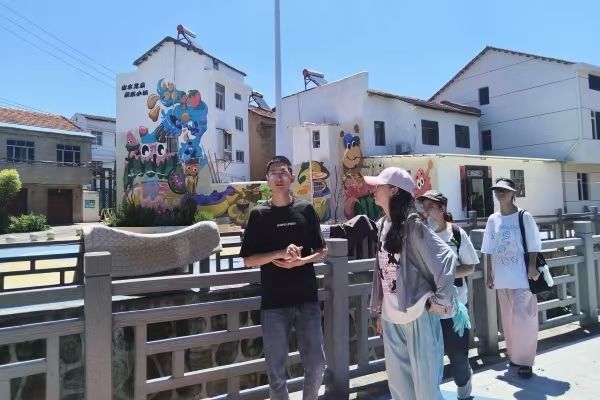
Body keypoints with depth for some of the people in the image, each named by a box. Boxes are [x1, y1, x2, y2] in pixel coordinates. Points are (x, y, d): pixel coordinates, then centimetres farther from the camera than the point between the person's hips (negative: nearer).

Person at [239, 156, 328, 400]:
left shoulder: (306, 210, 4)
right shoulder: (258, 215, 1)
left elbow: (322, 251, 6)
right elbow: (248, 260, -2)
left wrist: (299, 261, -13)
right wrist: (280, 253, -16)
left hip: (307, 299, 1)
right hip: (274, 303, -1)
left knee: (316, 364, 9)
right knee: (276, 369, 8)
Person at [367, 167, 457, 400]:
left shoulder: (412, 225, -13)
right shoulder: (383, 226, 7)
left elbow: (445, 258, -18)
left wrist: (440, 299, -13)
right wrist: (378, 311, 14)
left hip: (418, 316, -7)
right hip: (391, 318, 7)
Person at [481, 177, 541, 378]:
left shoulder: (524, 217, -6)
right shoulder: (493, 219, 5)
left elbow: (533, 246, -4)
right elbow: (489, 250, 8)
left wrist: (532, 267, -13)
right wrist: (489, 273, 6)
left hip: (522, 276, -4)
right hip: (502, 277, 4)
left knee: (523, 318, -4)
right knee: (508, 319, 13)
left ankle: (524, 360, 11)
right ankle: (514, 356, 28)